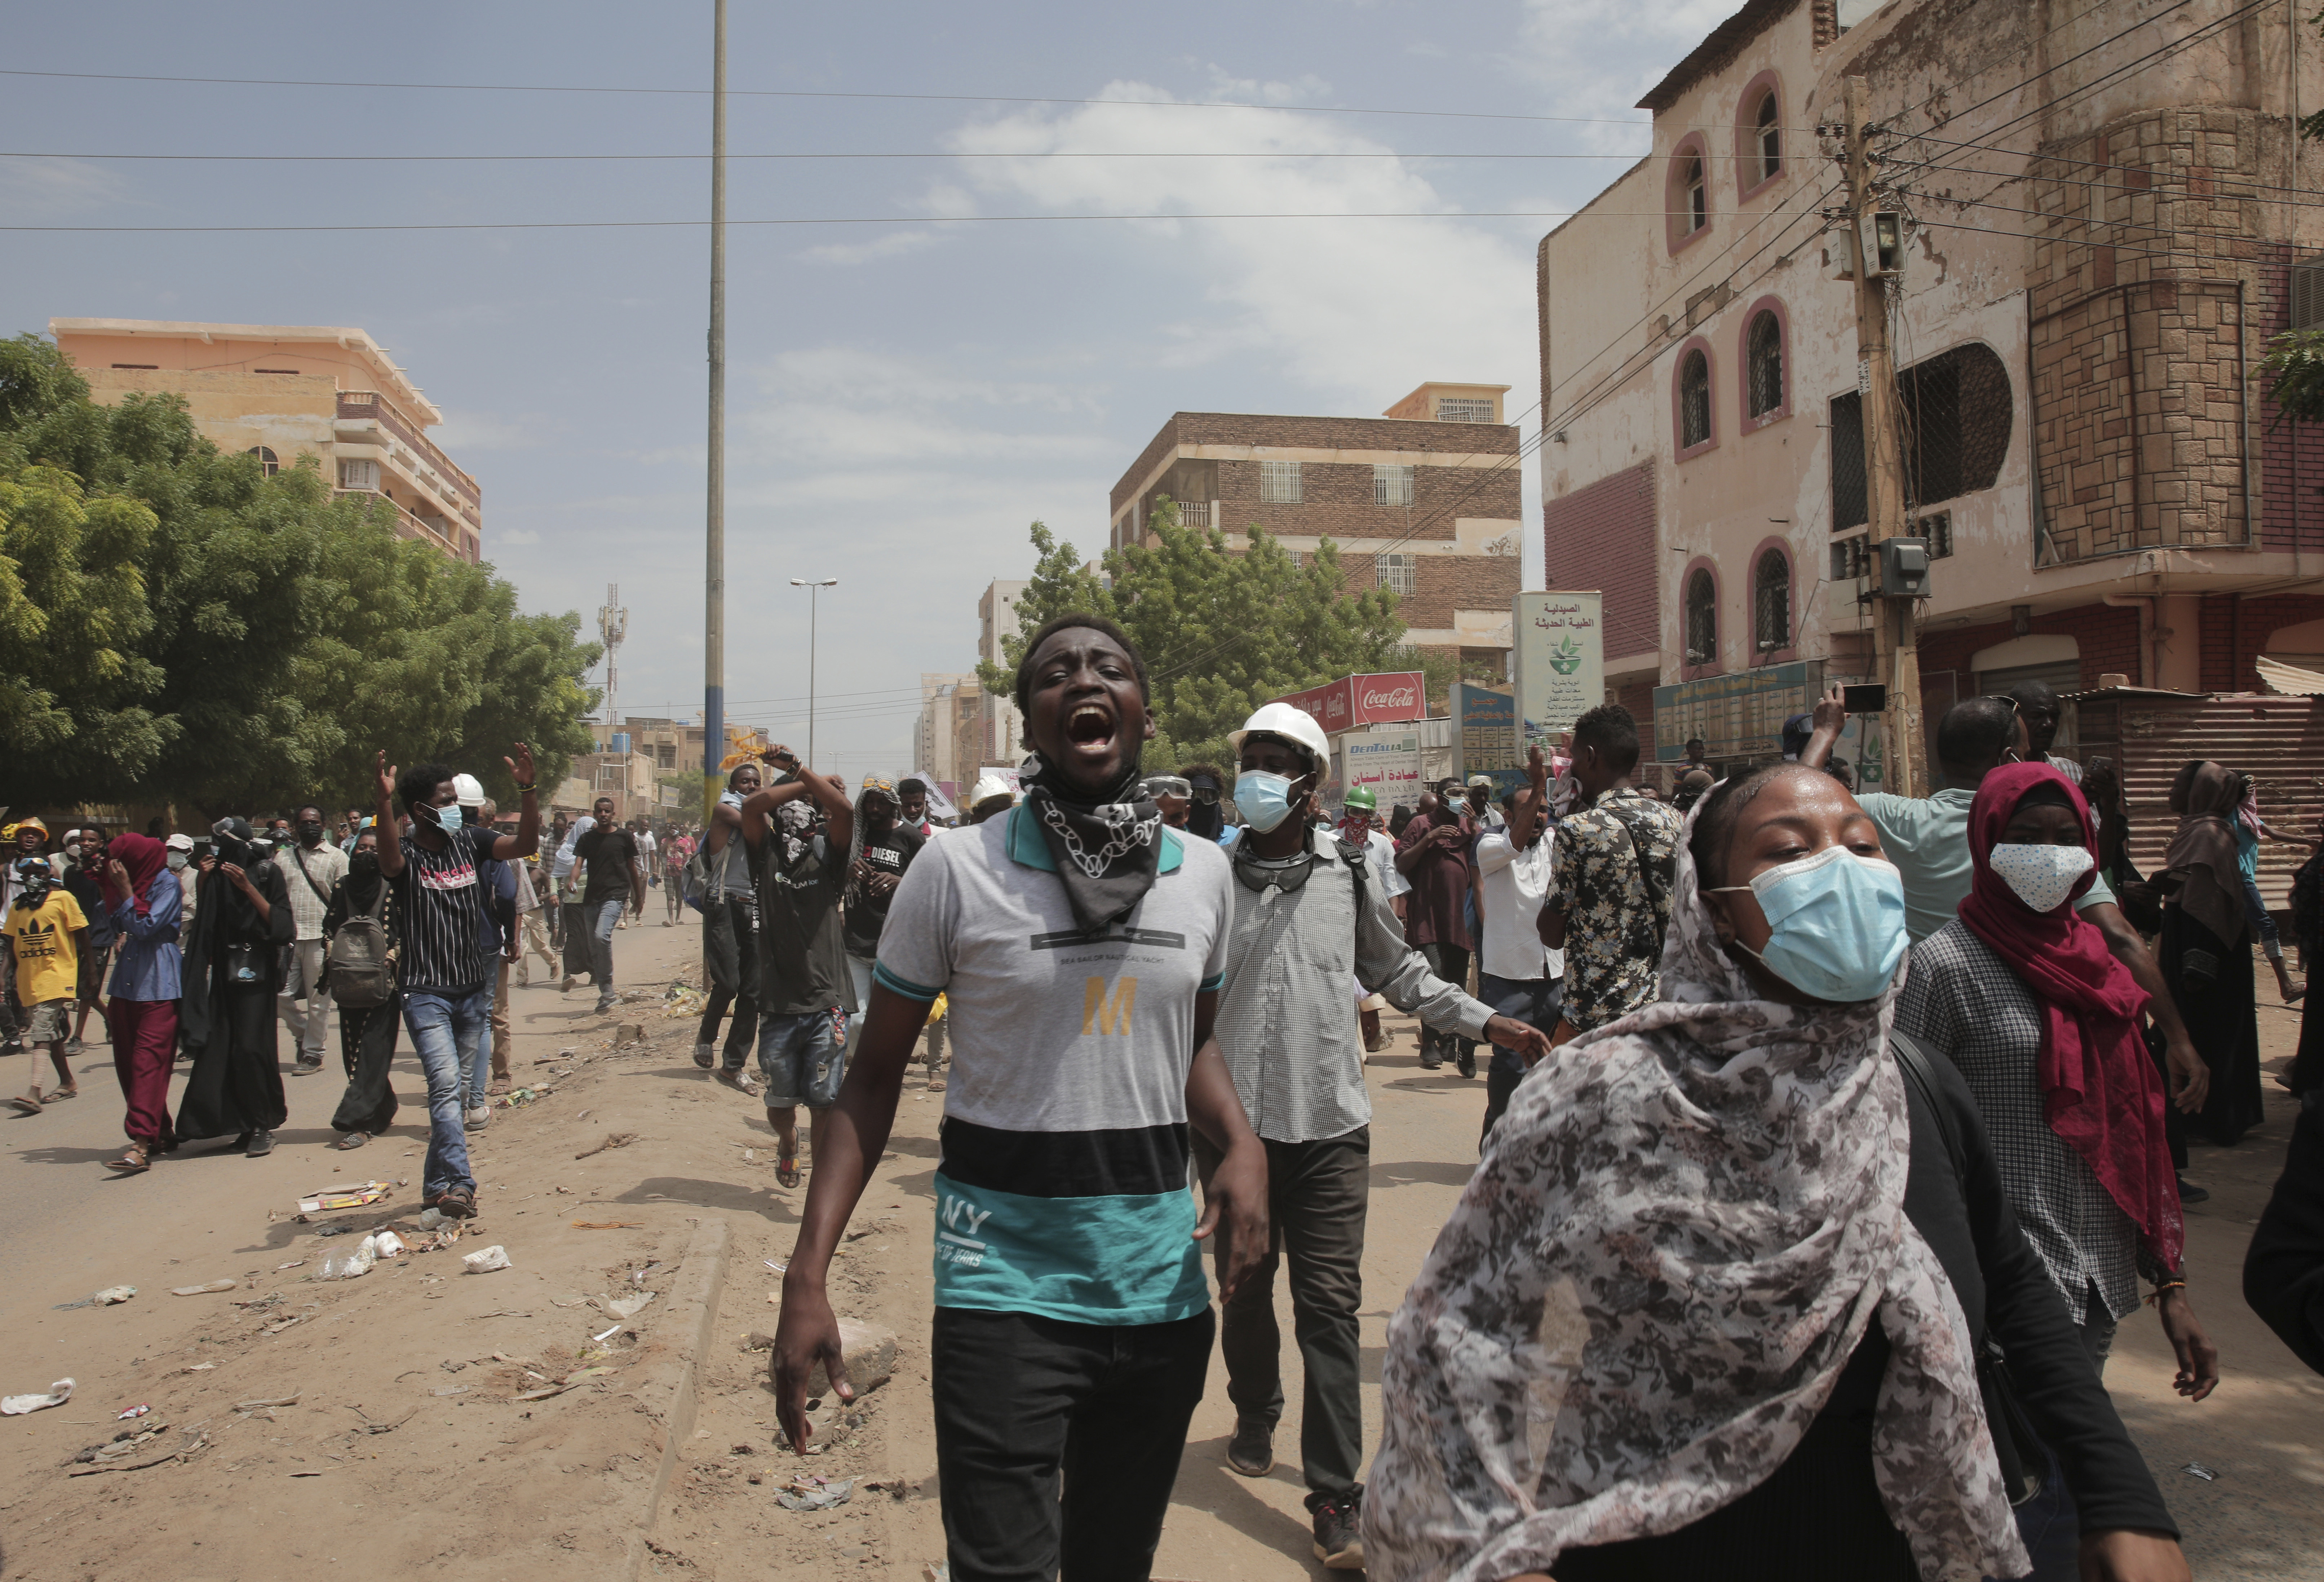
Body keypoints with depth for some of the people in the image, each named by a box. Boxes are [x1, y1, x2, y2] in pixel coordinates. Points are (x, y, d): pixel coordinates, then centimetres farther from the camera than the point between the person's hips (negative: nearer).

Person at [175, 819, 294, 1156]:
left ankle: (261, 1127, -1)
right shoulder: (217, 875, 11)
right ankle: (244, 1124, 8)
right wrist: (204, 884, -1)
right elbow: (201, 923, 10)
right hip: (223, 973, 5)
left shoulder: (267, 873, -3)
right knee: (217, 1049, -1)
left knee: (250, 1048, -11)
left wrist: (248, 888, -16)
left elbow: (281, 925, -11)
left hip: (256, 974, -5)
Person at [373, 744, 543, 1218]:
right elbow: (390, 862, -34)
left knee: (453, 1087, 12)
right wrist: (385, 802, -50)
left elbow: (526, 846, -6)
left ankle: (437, 1185, 23)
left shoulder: (468, 840, 4)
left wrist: (527, 789, -20)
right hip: (425, 993, -5)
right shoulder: (406, 854, -10)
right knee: (445, 1084, -17)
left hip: (473, 988, 5)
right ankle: (458, 1184, -18)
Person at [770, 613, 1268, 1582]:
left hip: (1161, 1284, 4)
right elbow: (875, 1075, -3)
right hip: (1004, 1281, -4)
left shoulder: (1205, 872, 2)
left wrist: (1241, 1142, -4)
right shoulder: (956, 871, -9)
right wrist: (808, 1273, -12)